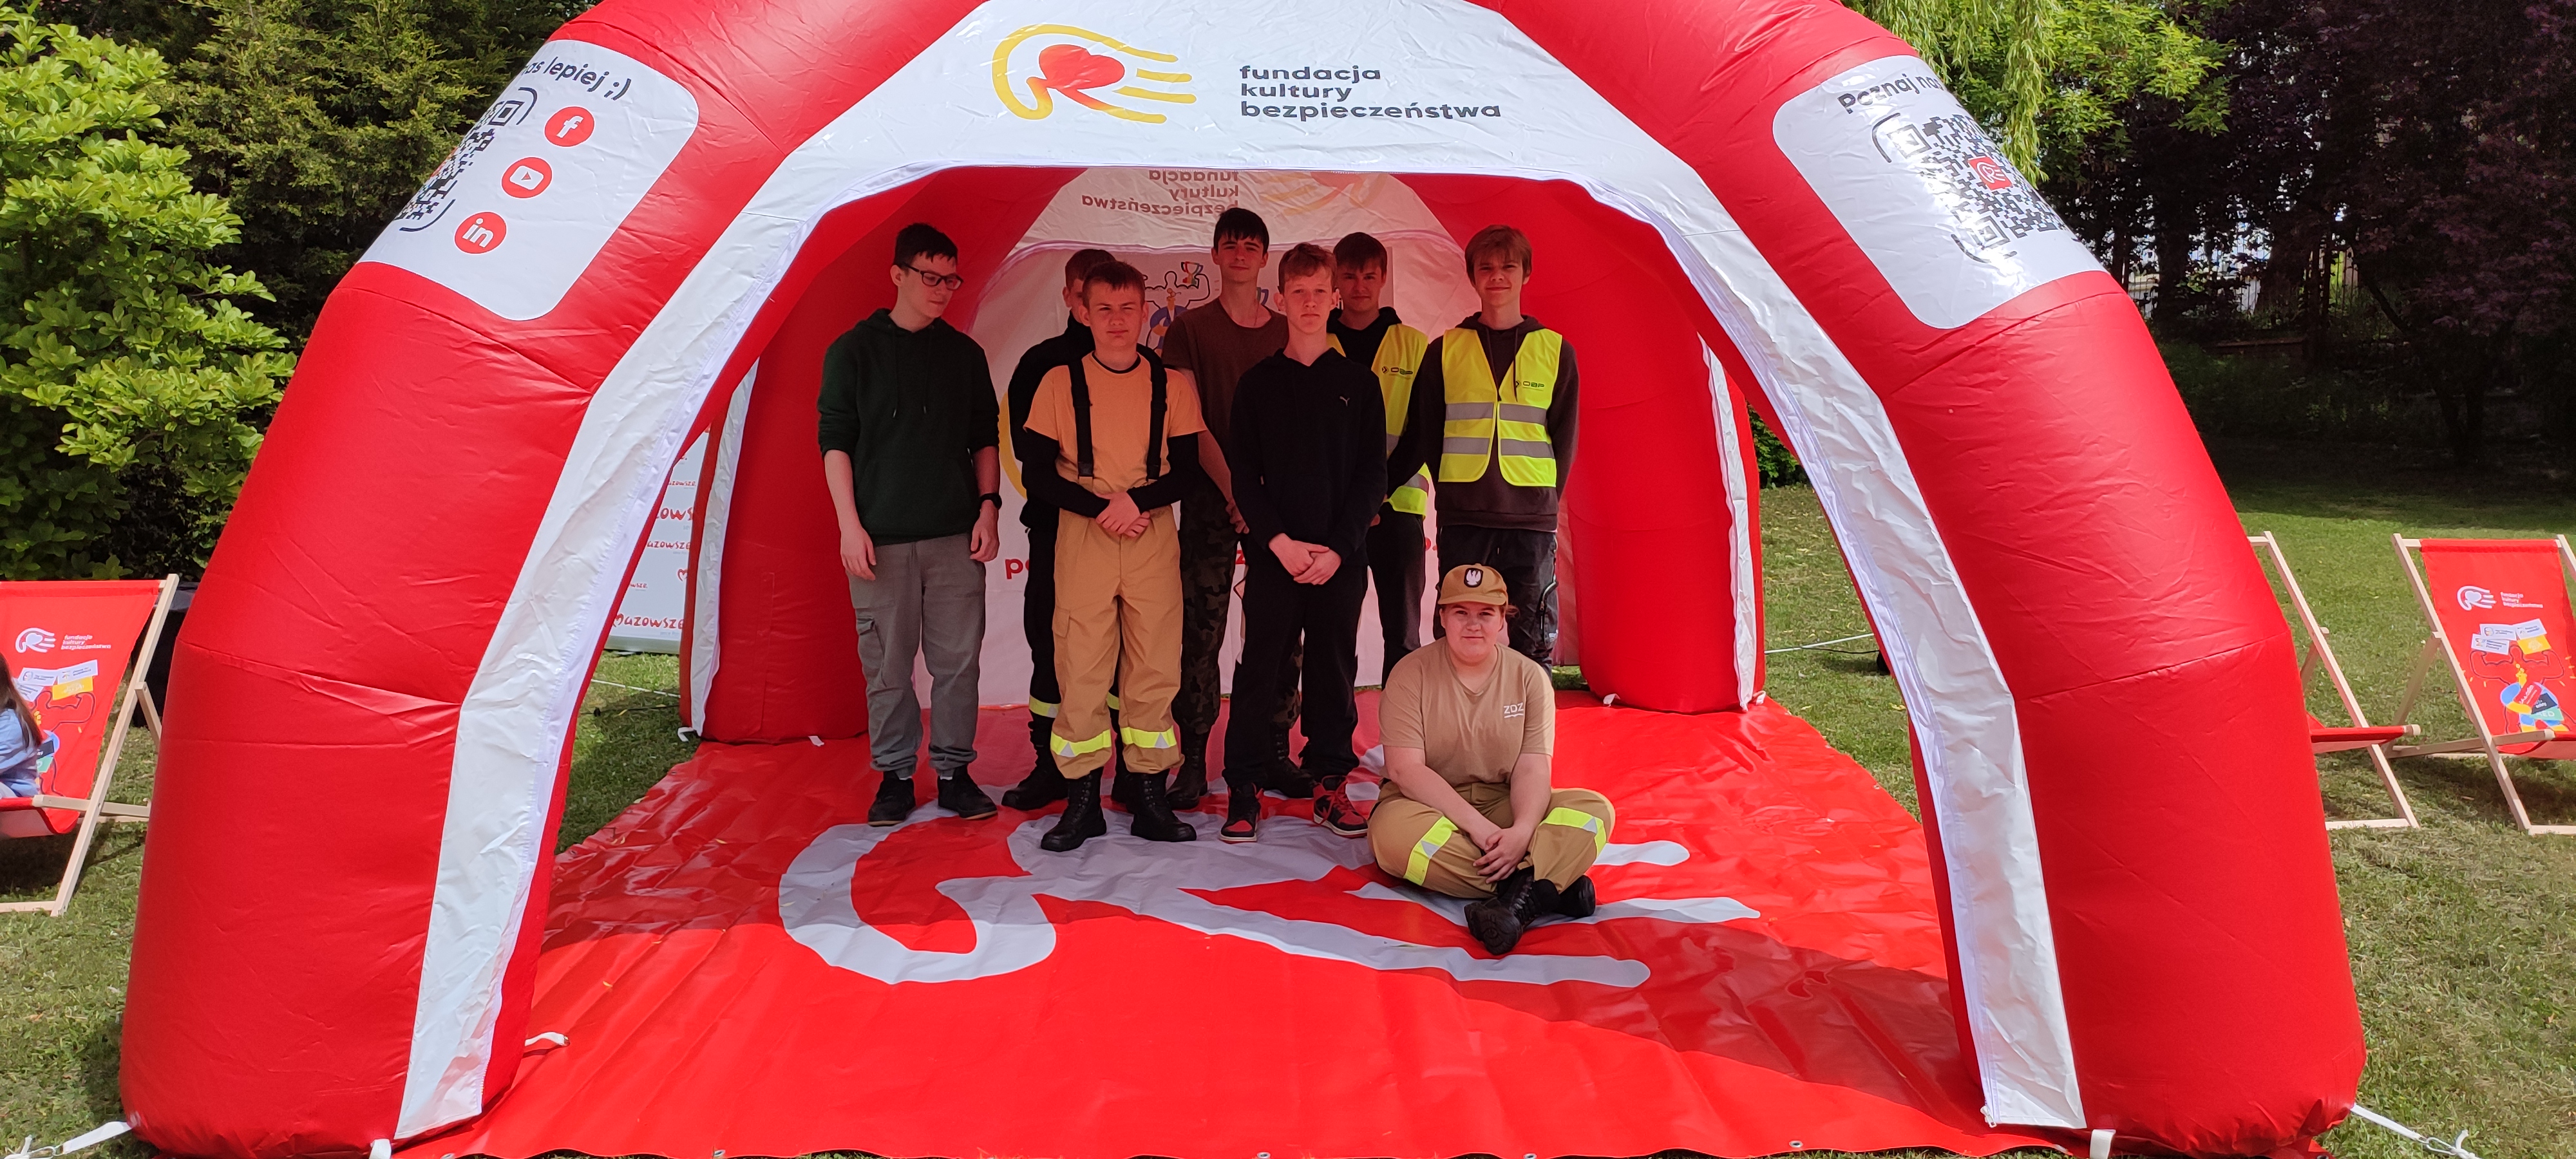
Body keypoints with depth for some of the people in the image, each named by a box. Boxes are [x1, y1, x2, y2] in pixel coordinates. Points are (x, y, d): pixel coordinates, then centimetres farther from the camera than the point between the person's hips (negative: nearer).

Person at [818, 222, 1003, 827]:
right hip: (880, 539, -2)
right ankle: (895, 774, 16)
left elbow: (986, 438, 15)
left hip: (956, 536, 2)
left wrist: (988, 506, 3)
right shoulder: (853, 351, 3)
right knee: (887, 664, 3)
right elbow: (835, 441, 1)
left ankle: (954, 770, 15)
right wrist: (850, 524, -6)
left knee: (957, 659, 3)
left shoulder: (965, 354, 11)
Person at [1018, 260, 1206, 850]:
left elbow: (1188, 472, 5)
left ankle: (1151, 802, 11)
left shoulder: (1173, 384, 8)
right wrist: (1101, 507, -11)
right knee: (1080, 667, -2)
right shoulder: (1060, 382, 4)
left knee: (1154, 667, 2)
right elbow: (1037, 475, 1)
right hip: (1081, 539, -1)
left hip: (1154, 540, 1)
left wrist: (1137, 500, -12)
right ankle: (1082, 803, 9)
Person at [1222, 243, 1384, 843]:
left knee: (1334, 670, 7)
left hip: (1340, 557, 1)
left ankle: (1330, 785, 18)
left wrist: (1337, 547, -8)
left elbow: (1372, 475, 2)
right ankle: (1243, 789, 10)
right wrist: (1280, 541, -10)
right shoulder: (1258, 382, 6)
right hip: (1272, 553, -1)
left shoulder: (1358, 383, 7)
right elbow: (1244, 473, 2)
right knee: (1259, 671, 0)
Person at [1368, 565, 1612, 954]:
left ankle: (1517, 899, -41)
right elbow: (1405, 768, -15)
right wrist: (1476, 825, -25)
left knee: (1595, 809, -20)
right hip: (1430, 806, -2)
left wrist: (1523, 830, -28)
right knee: (1393, 829, -37)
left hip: (1506, 806, 3)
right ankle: (1546, 887, -30)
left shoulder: (1530, 677, 1)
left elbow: (1532, 769, -7)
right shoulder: (1411, 674, -6)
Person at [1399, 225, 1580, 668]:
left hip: (1533, 519, 0)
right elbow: (1426, 432, 9)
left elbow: (1565, 436, 8)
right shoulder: (1446, 350, 7)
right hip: (1462, 520, 0)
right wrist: (1454, 495, 3)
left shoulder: (1555, 349, 7)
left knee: (1533, 640, 5)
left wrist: (1543, 497, 1)